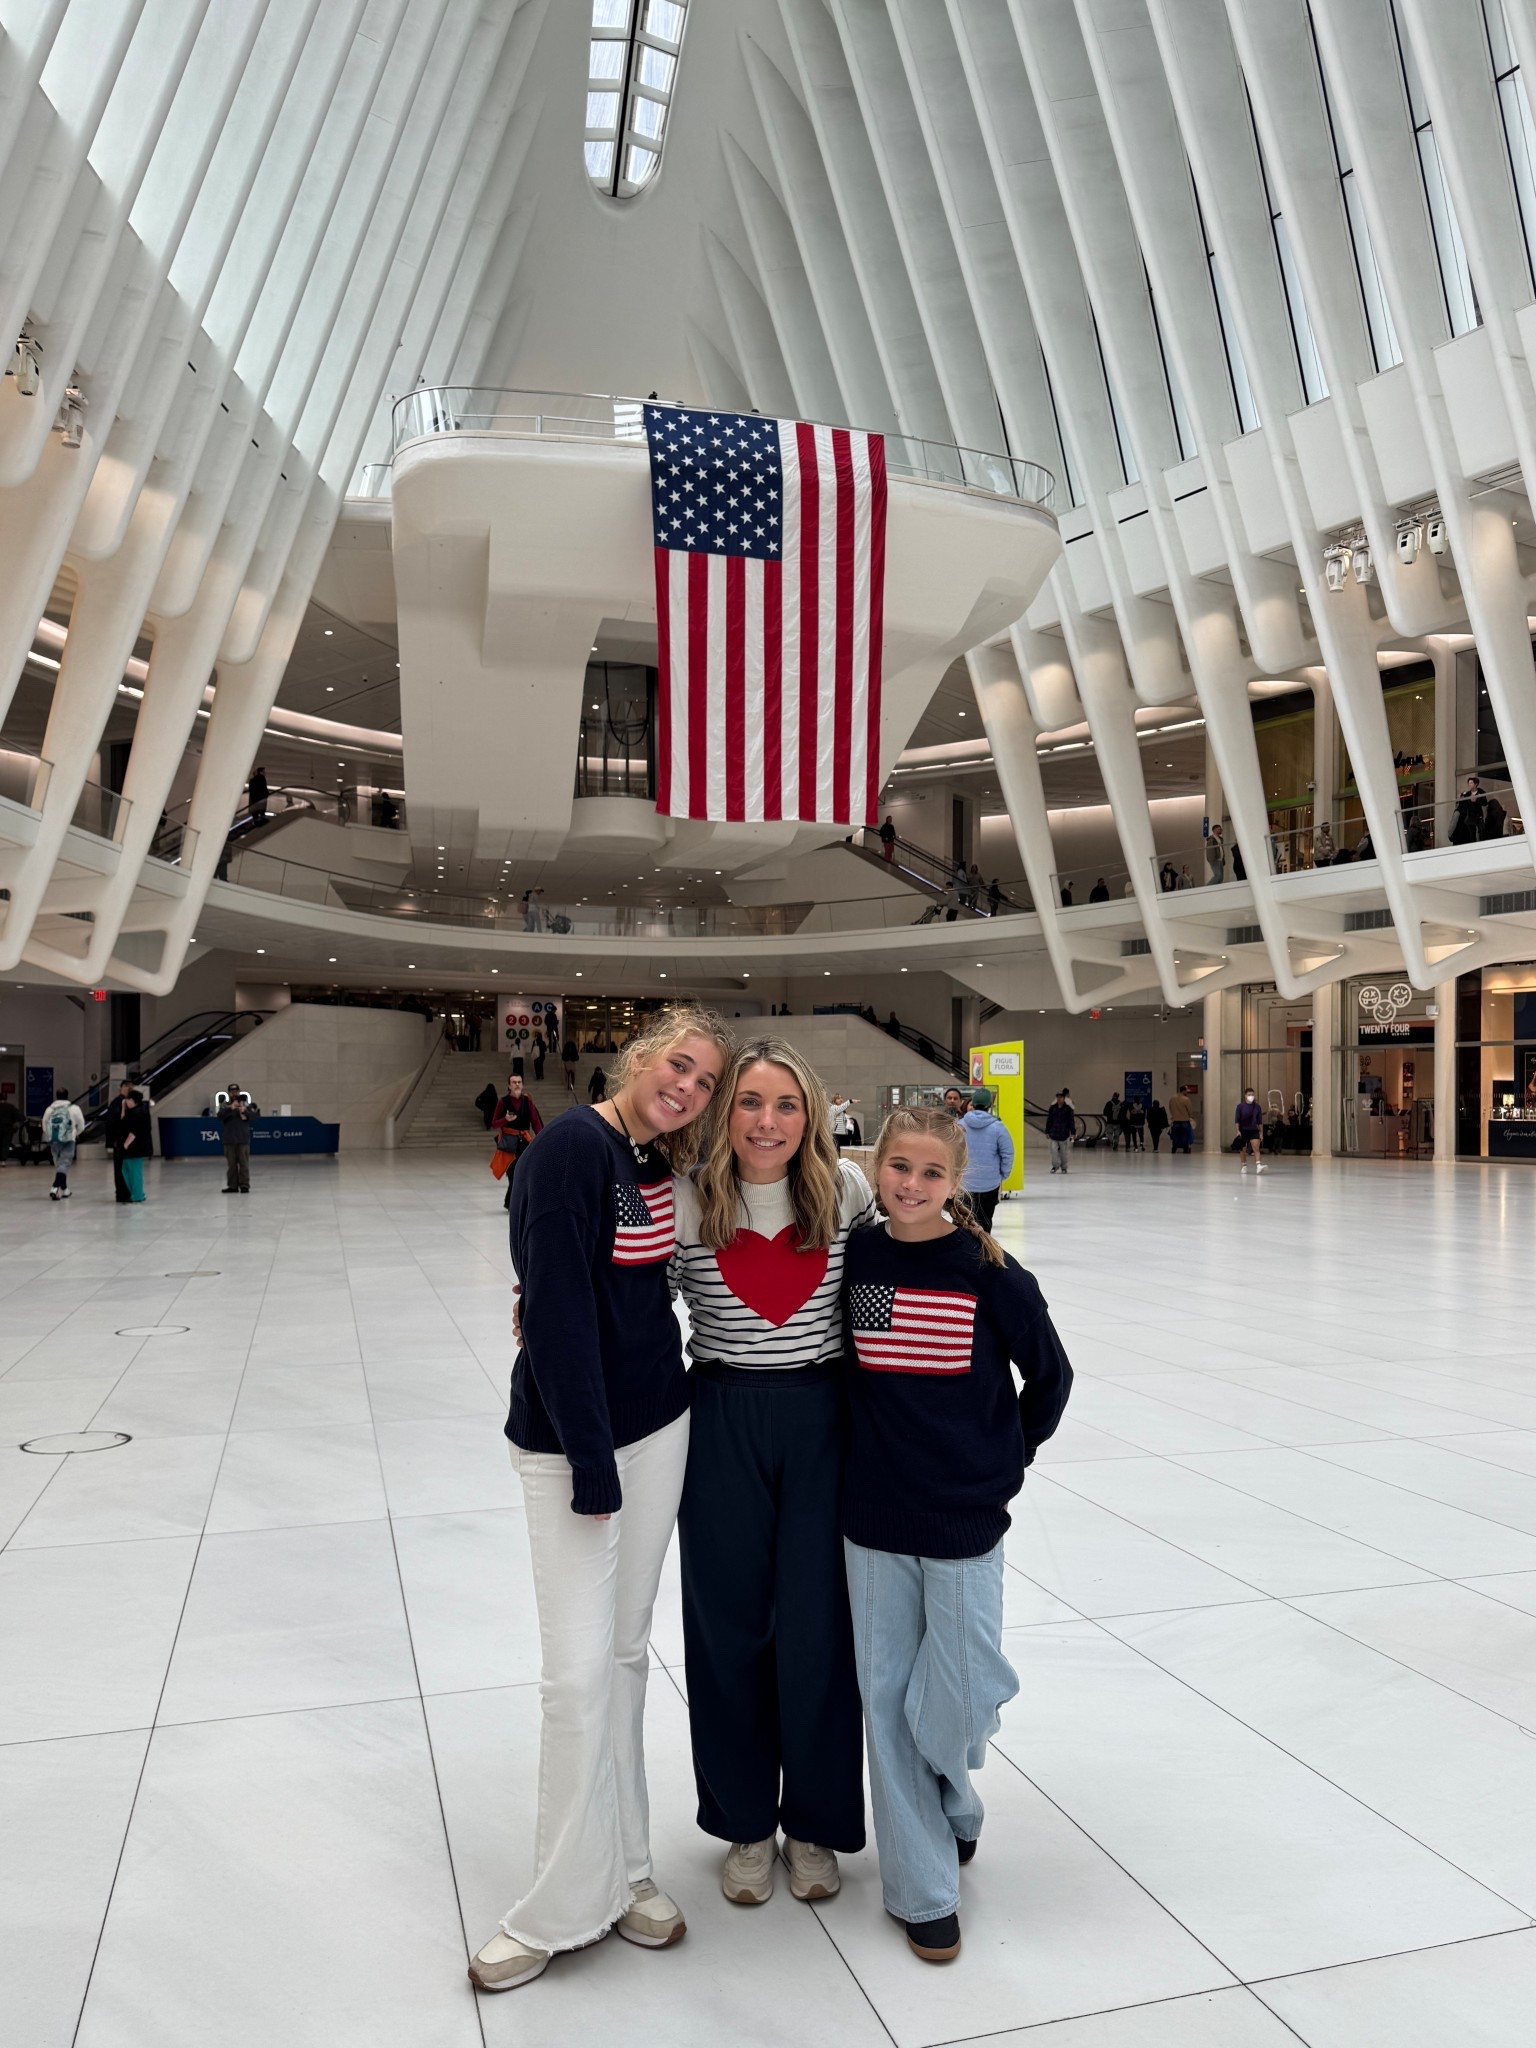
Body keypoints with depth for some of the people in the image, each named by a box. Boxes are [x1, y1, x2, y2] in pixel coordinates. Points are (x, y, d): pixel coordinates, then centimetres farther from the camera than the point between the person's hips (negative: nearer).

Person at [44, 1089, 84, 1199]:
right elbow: (81, 1126, 6)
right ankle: (55, 1188, -25)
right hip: (68, 1141, -4)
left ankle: (64, 1190, 28)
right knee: (64, 1165, -7)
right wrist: (74, 1134, 25)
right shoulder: (74, 1109, -1)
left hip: (53, 1141, 4)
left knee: (58, 1164, 19)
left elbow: (45, 1127, 12)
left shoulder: (50, 1110, 8)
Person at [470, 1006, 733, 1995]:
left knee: (627, 1653, 15)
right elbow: (557, 1309, -21)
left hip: (658, 1428, 7)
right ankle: (567, 1904, 17)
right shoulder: (575, 1145, -18)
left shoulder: (661, 1162, 5)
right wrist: (592, 1462, -19)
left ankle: (622, 1869, 30)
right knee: (580, 1670, -2)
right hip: (570, 1439, -7)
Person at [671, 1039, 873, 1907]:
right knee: (730, 1625, 11)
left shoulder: (847, 1189, -6)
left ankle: (815, 1823, 32)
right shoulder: (684, 1201, -8)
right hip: (722, 1422, 0)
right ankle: (746, 1823, 34)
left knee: (817, 1627, 8)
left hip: (824, 1420, 0)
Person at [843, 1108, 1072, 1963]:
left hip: (962, 1518, -2)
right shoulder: (855, 1257, -3)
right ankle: (923, 1888, 25)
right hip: (873, 1518, 2)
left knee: (954, 1703, 2)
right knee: (886, 1699, 8)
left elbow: (1050, 1375, 2)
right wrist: (872, 1454, 7)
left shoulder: (990, 1272, -11)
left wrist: (1005, 1461, 4)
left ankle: (955, 1804, 38)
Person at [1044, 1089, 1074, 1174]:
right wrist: (1047, 1131, 9)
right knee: (1054, 1150, -7)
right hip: (1054, 1132, 2)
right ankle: (1055, 1166, 5)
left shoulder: (1068, 1108, -3)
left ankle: (1063, 1167, 20)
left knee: (1063, 1151, 6)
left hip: (1064, 1133, -2)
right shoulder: (1052, 1108, 4)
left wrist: (1073, 1132, -7)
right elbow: (1049, 1120, 9)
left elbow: (1071, 1121, -3)